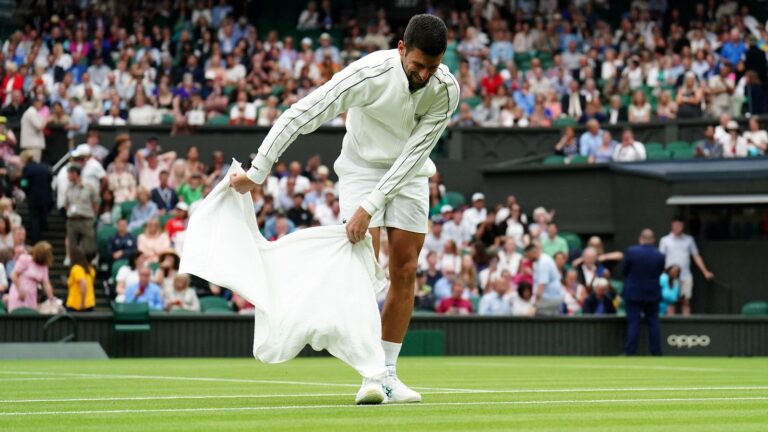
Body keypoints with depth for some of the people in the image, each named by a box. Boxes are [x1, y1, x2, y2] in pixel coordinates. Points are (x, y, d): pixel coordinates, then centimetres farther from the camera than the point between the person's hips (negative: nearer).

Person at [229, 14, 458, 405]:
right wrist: (256, 173, -29)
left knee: (405, 270, -2)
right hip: (362, 166, -3)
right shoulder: (368, 74, -31)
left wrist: (371, 206, -30)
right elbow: (300, 116, -28)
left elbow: (414, 154, -24)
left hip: (408, 174, 3)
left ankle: (388, 374, 5)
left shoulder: (446, 90, -23)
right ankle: (371, 376, -19)